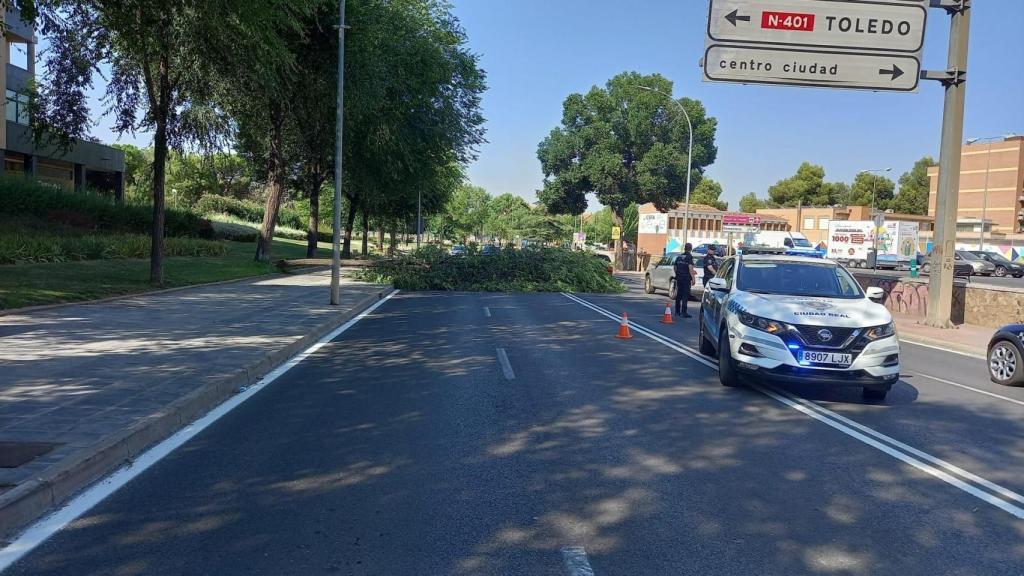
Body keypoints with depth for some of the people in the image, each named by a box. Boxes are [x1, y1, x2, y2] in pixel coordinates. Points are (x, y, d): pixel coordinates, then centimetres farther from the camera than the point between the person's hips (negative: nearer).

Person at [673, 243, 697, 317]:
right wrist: (693, 278, -17)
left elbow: (675, 267, 17)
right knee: (685, 295, -4)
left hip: (679, 278, 7)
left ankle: (677, 311, 18)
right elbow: (690, 268, -19)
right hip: (686, 278, -7)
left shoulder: (679, 256, 11)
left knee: (679, 295, 13)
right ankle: (683, 312, -7)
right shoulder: (689, 257, -10)